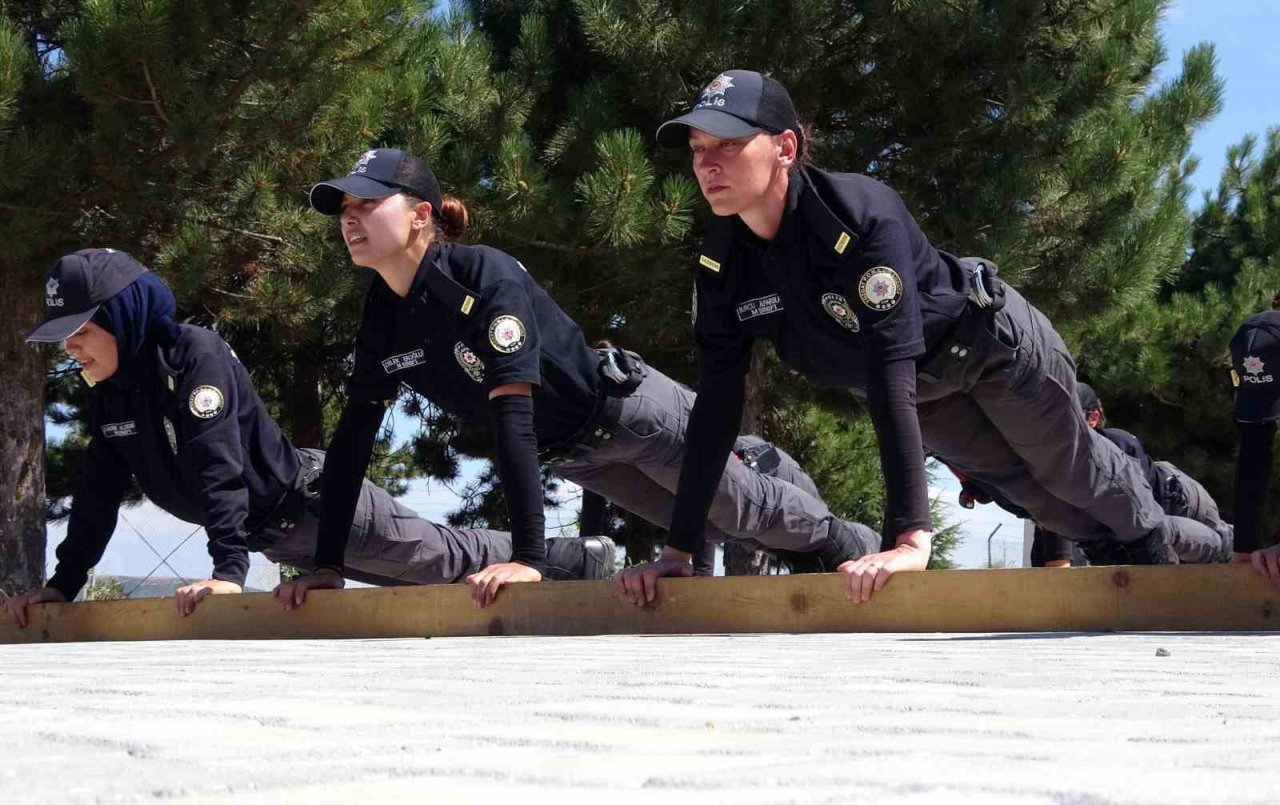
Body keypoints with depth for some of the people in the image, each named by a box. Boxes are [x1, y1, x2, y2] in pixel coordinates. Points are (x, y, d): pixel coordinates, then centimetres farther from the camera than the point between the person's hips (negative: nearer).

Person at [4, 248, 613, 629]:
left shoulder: (196, 356, -29)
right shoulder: (108, 395, -4)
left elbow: (220, 466, -37)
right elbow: (100, 493, 2)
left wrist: (228, 570, -44)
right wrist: (63, 584, -4)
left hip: (317, 503, -8)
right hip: (276, 536, 8)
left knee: (452, 558, 7)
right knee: (432, 570, 23)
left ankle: (581, 561, 26)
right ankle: (557, 561, 40)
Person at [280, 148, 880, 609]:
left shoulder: (487, 278, -34)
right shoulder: (381, 315, -13)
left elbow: (512, 414, -41)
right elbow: (353, 434, -8)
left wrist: (527, 557, -46)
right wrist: (327, 564, -13)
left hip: (627, 408, -7)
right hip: (569, 452, 7)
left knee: (747, 513, 11)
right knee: (709, 527, 24)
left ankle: (860, 546, 36)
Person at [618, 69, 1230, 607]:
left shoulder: (860, 215, -41)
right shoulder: (721, 260, -23)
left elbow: (889, 369, -48)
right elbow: (717, 402, -19)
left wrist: (910, 537, -54)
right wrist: (678, 549, -24)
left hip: (992, 345, -5)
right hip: (924, 391, 5)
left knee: (1070, 472, 19)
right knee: (1032, 492, 23)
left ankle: (1157, 537, 51)